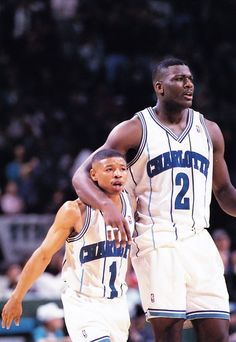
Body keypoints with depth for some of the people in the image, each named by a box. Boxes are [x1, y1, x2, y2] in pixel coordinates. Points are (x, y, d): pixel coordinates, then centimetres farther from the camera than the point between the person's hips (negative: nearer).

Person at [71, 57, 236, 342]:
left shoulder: (209, 131, 15)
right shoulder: (134, 130, 1)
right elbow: (81, 176, -2)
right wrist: (106, 205, -22)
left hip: (198, 241, 4)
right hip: (156, 242, -4)